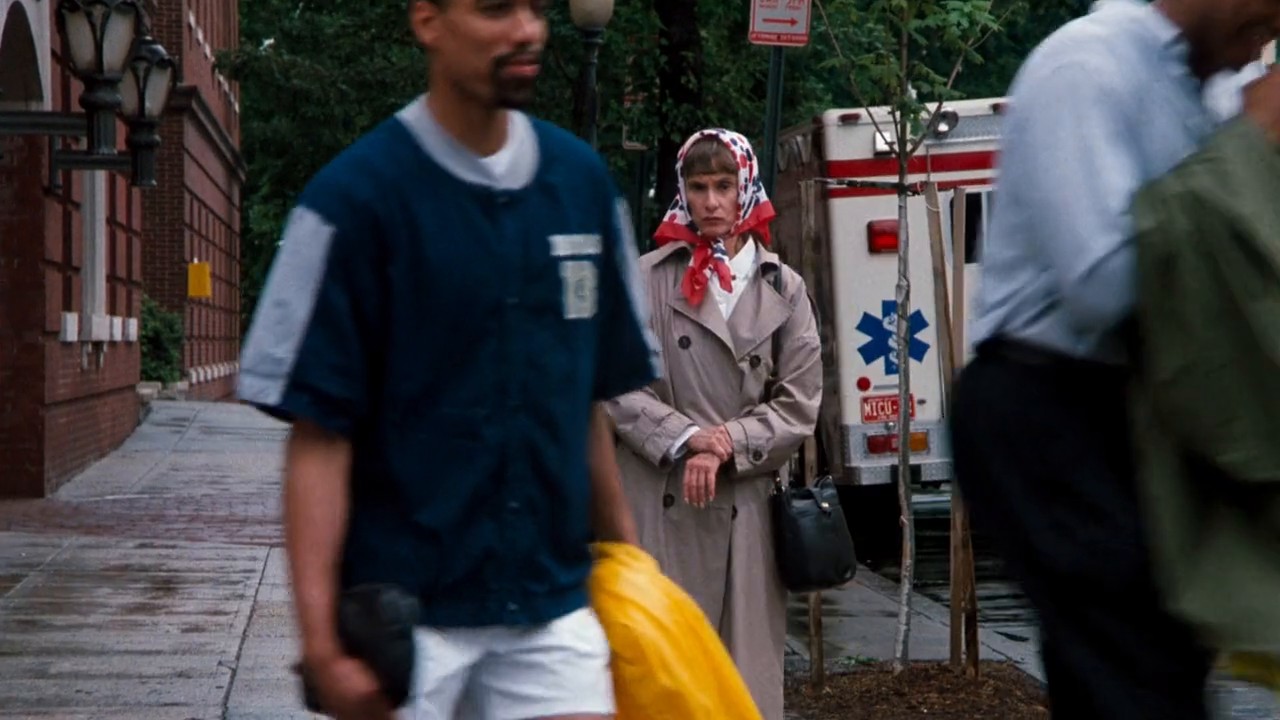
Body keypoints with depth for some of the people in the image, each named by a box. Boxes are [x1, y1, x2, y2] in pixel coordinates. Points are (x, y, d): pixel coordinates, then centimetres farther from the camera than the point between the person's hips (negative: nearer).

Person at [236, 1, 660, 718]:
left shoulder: (583, 182, 7)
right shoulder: (355, 197, -7)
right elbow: (319, 435, -9)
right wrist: (322, 639, -15)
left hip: (554, 609, 4)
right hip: (405, 615, -3)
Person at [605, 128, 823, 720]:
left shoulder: (783, 289, 10)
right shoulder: (649, 278, 4)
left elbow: (800, 403, 6)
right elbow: (618, 387, -1)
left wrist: (729, 445, -7)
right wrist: (686, 439, -12)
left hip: (747, 504, 2)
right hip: (661, 504, -2)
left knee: (750, 668, 3)